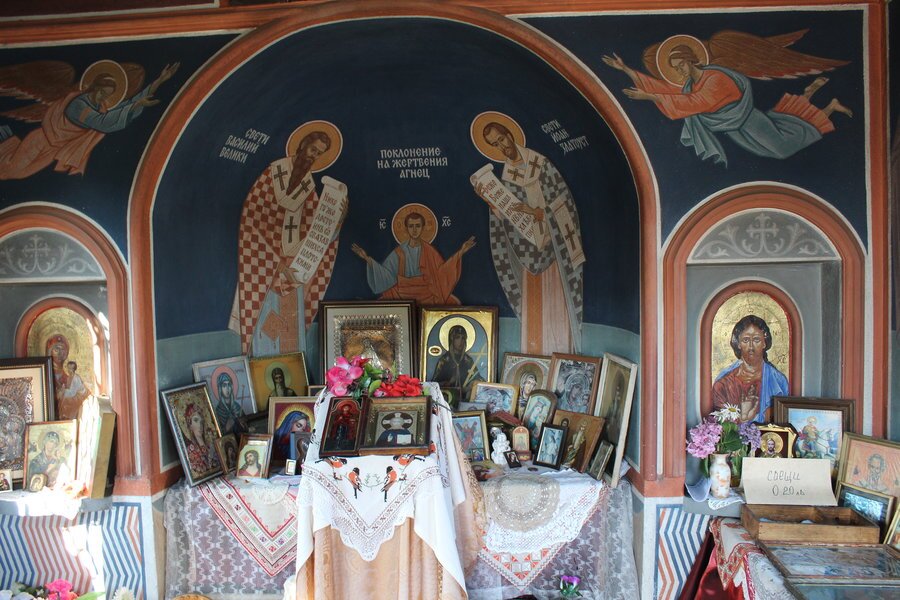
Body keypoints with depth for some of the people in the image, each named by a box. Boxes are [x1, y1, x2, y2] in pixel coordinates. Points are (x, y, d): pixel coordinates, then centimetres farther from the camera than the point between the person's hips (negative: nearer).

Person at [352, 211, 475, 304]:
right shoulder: (399, 252, 3)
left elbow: (443, 270, 4)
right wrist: (368, 259, -8)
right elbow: (385, 273, 1)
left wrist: (460, 253, -1)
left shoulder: (430, 251, 5)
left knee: (453, 302, -21)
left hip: (426, 292, 1)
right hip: (403, 293, -1)